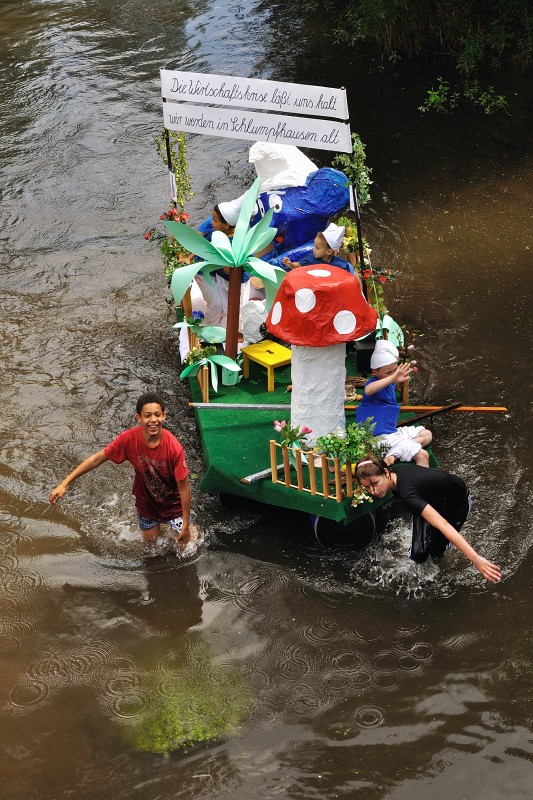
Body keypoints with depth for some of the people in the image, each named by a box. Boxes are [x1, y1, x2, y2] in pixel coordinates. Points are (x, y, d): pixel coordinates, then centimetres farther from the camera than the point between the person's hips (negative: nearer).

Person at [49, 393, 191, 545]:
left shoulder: (174, 448, -35)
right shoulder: (129, 439, -27)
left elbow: (184, 487, -25)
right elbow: (97, 458, -16)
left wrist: (186, 526, -20)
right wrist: (64, 484, -17)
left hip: (173, 503, -2)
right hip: (146, 501, 2)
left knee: (183, 541, 7)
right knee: (150, 541, 19)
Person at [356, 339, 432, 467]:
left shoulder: (390, 383, 7)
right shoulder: (374, 382, -21)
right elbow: (368, 390, -49)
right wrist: (392, 378, -58)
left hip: (392, 431, 10)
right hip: (381, 437, -10)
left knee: (427, 434, 18)